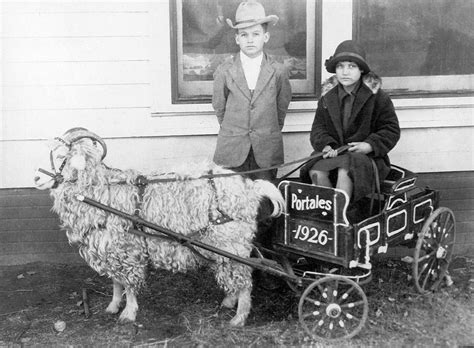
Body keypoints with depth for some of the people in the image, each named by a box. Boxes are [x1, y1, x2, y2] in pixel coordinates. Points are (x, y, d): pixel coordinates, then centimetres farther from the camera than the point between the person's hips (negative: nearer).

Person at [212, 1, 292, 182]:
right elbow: (219, 106, 10)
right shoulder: (224, 71, -1)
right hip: (232, 148, 0)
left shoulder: (278, 71, -1)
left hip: (267, 148, 0)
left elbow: (282, 105, 11)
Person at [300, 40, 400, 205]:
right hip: (334, 153, 3)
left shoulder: (377, 96, 1)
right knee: (316, 172, -29)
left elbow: (391, 130, 2)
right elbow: (318, 127, 10)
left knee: (345, 171, -36)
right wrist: (326, 145, -11)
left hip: (366, 155, -3)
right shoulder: (327, 96, 11)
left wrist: (370, 145, -14)